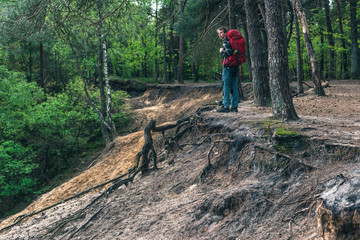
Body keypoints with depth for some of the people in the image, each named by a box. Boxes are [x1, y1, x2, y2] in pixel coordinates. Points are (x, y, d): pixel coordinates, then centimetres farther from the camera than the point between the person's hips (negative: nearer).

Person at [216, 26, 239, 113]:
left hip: (228, 66, -9)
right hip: (235, 66, 9)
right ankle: (234, 106, 11)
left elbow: (229, 52, -23)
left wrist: (222, 51, -7)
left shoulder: (226, 41, -10)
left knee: (226, 86, -5)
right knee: (234, 87, 9)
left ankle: (225, 106, -5)